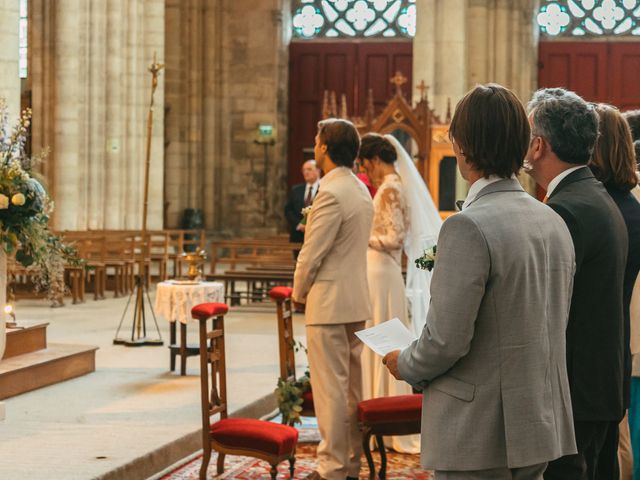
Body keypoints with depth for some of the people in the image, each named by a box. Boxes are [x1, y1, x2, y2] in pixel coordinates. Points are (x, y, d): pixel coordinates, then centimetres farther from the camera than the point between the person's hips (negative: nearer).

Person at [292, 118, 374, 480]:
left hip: (329, 303, -9)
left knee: (330, 387, -4)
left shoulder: (331, 193, -17)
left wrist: (299, 292, 0)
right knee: (352, 385, 13)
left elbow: (311, 254, -16)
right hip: (356, 302, 9)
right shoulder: (362, 190, 12)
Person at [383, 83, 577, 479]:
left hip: (479, 434, -8)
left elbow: (446, 340, -20)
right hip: (541, 428, 8)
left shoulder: (468, 228, -19)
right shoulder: (555, 223, 7)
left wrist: (405, 365, 1)